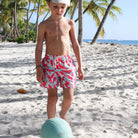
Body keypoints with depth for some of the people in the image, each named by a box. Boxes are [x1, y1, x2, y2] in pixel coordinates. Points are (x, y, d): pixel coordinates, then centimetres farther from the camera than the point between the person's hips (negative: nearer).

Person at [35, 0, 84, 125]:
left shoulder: (70, 23, 7)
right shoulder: (44, 25, 2)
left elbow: (76, 45, 10)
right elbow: (39, 47, 1)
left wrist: (80, 67, 8)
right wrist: (38, 68, -7)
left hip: (67, 62, 2)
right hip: (50, 62, -1)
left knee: (69, 97, -1)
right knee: (52, 96, 0)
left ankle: (63, 115, 32)